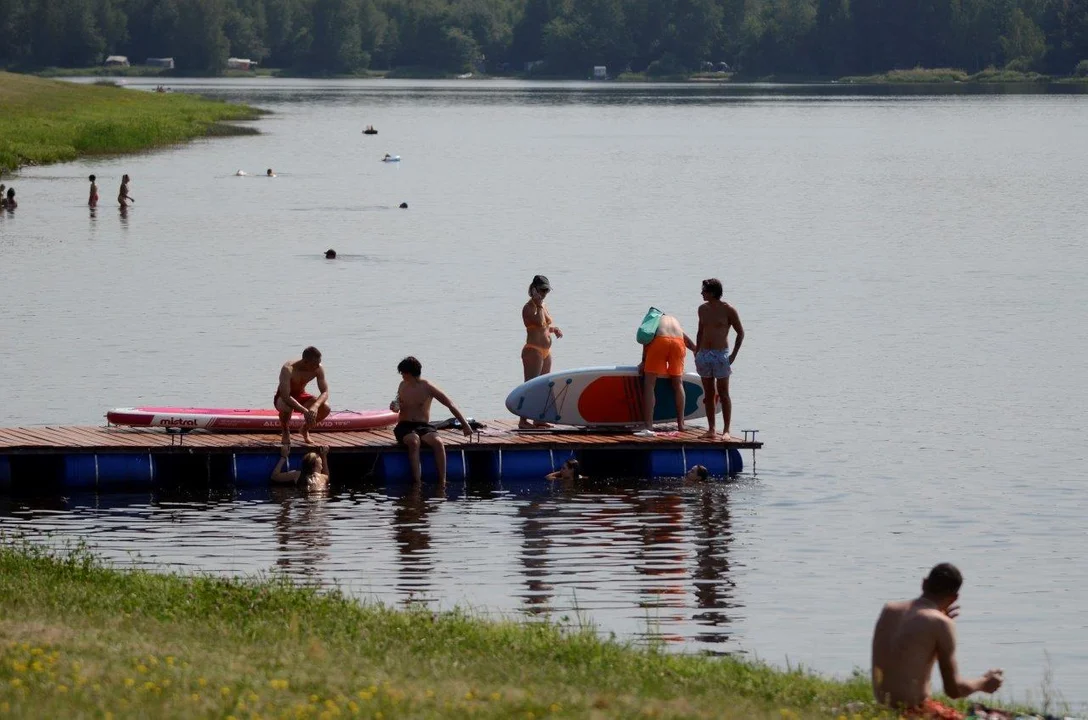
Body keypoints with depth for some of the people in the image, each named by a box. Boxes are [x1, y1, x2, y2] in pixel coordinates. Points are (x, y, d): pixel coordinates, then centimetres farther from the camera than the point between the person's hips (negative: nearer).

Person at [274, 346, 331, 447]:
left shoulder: (318, 369, -17)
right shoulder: (288, 369, -32)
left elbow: (325, 392, -17)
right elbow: (285, 397, -40)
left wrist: (315, 406, -39)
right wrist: (305, 411, -49)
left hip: (301, 397, 5)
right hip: (283, 398, -5)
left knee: (325, 408, -22)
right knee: (287, 407, -42)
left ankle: (305, 429, 8)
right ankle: (285, 431, -6)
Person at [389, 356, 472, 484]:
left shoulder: (427, 388, -3)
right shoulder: (403, 386, 10)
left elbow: (450, 405, -1)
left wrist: (465, 425, -5)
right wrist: (395, 407, 0)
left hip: (424, 426, -1)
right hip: (404, 426, 1)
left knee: (437, 442, -34)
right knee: (414, 441, -36)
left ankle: (442, 482, -33)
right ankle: (417, 482, -42)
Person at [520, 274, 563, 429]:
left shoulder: (543, 306, 15)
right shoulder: (528, 308, -12)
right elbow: (539, 322, -28)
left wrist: (554, 329, 6)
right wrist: (539, 305, -21)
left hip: (546, 352, 9)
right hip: (533, 351, -9)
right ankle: (523, 420, -11)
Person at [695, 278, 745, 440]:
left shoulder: (727, 310, -7)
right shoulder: (703, 309, 9)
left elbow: (740, 332, -2)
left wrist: (733, 355, -8)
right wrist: (697, 353, 12)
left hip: (721, 354, -6)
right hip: (704, 354, 6)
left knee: (723, 393, -5)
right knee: (708, 394, 6)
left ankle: (726, 430, -4)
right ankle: (711, 429, 10)